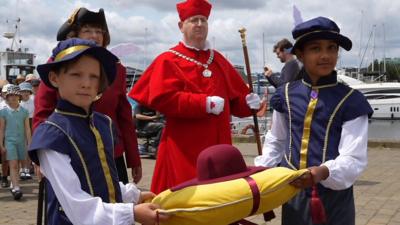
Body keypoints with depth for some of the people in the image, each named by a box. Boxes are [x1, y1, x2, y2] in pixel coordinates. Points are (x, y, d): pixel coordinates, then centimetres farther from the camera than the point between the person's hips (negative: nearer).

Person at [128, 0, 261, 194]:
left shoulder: (218, 60, 16)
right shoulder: (168, 60, -2)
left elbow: (235, 96, 19)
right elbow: (162, 98, -17)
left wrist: (247, 102, -5)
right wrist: (205, 103, -20)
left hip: (218, 144, 6)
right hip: (183, 148, -5)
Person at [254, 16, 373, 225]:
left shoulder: (351, 100, -7)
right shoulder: (287, 94, 2)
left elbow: (354, 158, -14)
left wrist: (324, 172, -31)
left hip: (334, 194, -3)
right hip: (292, 190, 3)